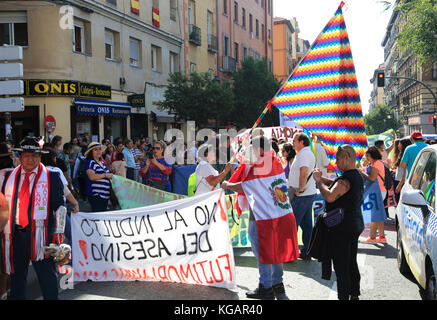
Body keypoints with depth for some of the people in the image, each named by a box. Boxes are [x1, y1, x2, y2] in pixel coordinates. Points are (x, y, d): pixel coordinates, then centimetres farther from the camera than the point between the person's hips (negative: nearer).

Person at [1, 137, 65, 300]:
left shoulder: (51, 176, 2)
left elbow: (59, 205, -1)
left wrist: (59, 231, -9)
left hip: (40, 233, -3)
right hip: (15, 234, 4)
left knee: (46, 274, -2)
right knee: (16, 274, 14)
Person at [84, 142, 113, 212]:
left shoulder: (101, 162, 18)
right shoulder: (90, 163, -8)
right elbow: (92, 177, -23)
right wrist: (105, 175, -24)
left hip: (105, 195, 9)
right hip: (96, 195, -9)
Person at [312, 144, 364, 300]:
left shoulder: (345, 179, -22)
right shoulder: (357, 176, 11)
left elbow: (330, 196, -35)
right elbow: (337, 185, 21)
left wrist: (319, 180, -21)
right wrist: (321, 178, 8)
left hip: (341, 229, -10)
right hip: (356, 225, 10)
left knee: (341, 267, -3)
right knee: (352, 263, 20)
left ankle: (343, 296, 3)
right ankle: (354, 294, 31)